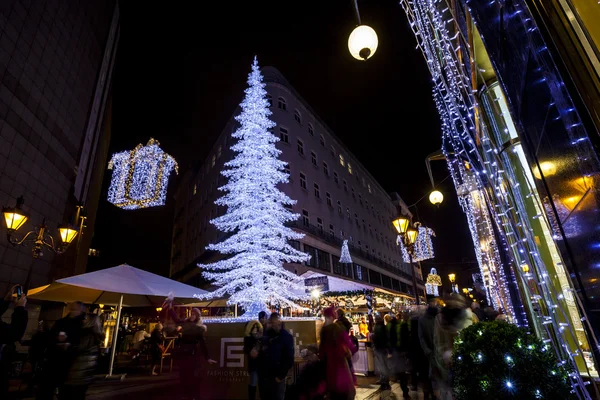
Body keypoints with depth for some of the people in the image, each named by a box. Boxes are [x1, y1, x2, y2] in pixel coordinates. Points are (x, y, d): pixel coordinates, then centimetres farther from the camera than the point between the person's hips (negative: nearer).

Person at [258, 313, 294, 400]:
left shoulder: (286, 336, -8)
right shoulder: (266, 335, 4)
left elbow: (289, 359, -11)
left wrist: (281, 375, -12)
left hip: (276, 377, -4)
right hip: (263, 376, 5)